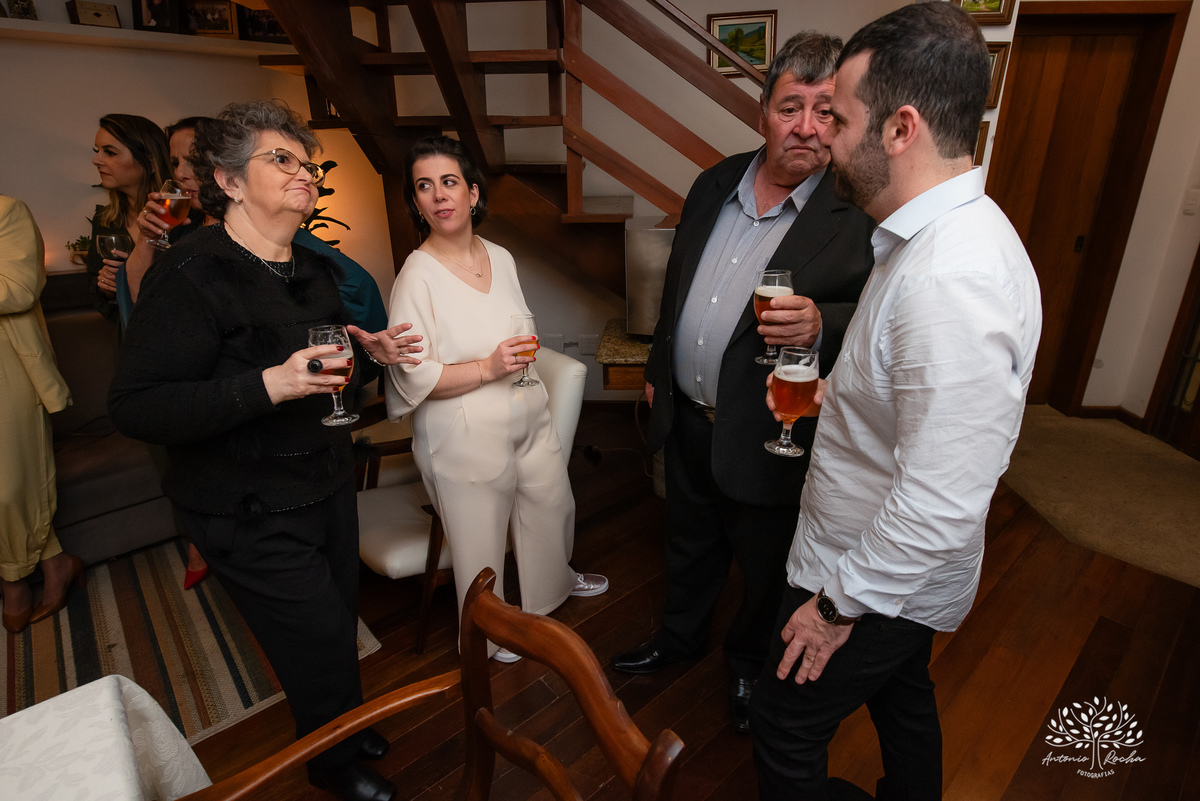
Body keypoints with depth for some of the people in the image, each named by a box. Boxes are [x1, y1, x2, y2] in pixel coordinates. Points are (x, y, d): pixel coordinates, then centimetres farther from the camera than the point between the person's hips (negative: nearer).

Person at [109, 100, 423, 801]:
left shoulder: (313, 270, 9)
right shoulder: (191, 275, -18)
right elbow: (137, 408, -23)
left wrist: (371, 354, -1)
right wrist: (268, 385, -33)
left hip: (328, 484, 8)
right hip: (251, 512, -7)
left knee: (339, 618, 19)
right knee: (322, 638, 3)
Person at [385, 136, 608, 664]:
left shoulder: (500, 257, 4)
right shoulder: (417, 276, -17)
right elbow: (414, 379, -20)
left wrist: (524, 357, 11)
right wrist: (488, 368, -25)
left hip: (529, 419, 7)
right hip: (466, 437, -7)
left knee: (554, 504, 24)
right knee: (481, 541, 10)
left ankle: (552, 582, 56)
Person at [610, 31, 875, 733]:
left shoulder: (863, 213, -16)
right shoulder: (714, 184, 3)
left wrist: (820, 326, -34)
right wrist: (659, 369, 16)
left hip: (767, 440, -5)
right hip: (687, 417, 5)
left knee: (766, 571, 19)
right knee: (690, 545, 27)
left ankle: (751, 663, 49)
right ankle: (681, 636, 54)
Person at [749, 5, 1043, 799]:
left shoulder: (949, 282, -34)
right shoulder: (948, 231, -1)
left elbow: (942, 505, -32)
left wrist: (840, 606, -20)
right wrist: (834, 391, 2)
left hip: (875, 583, -9)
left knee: (785, 730, 13)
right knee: (903, 700, 30)